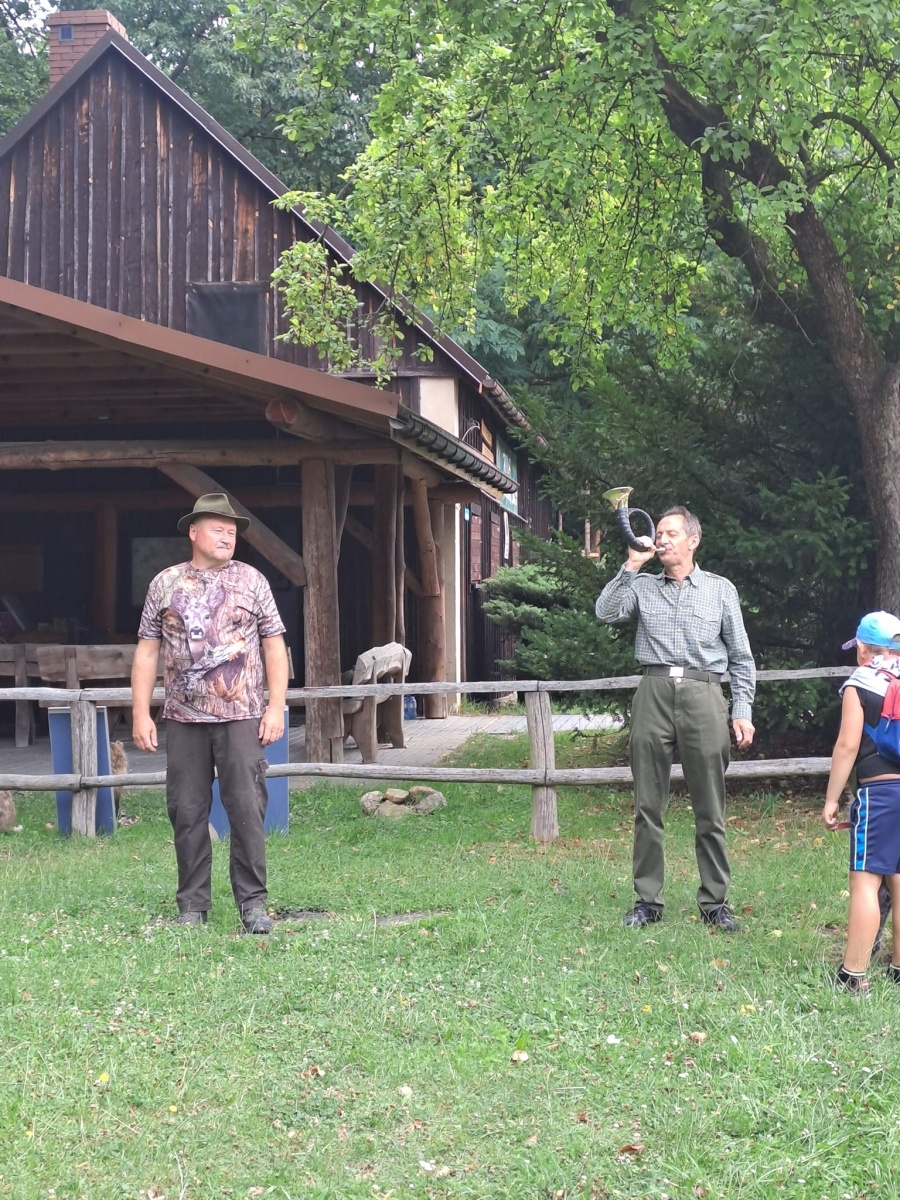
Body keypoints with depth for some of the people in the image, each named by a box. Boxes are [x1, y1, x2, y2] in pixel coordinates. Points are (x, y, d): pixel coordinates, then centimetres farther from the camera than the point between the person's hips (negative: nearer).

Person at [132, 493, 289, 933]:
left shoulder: (251, 581, 6)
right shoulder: (165, 584, 8)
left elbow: (274, 646, 5)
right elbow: (147, 651, 8)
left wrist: (276, 707, -3)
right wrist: (141, 713, 1)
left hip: (241, 716, -1)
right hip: (183, 718, 1)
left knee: (247, 808, -6)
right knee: (187, 812, 4)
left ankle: (253, 903, 2)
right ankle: (192, 906, 13)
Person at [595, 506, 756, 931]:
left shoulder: (720, 590, 12)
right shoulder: (642, 587, 14)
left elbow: (740, 657, 11)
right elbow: (606, 612, -3)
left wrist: (742, 710, 3)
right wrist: (630, 567, -5)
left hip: (702, 695, -1)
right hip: (653, 693, 1)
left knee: (710, 810, 1)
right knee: (647, 807, 3)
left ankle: (715, 902, 8)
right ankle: (647, 900, 10)